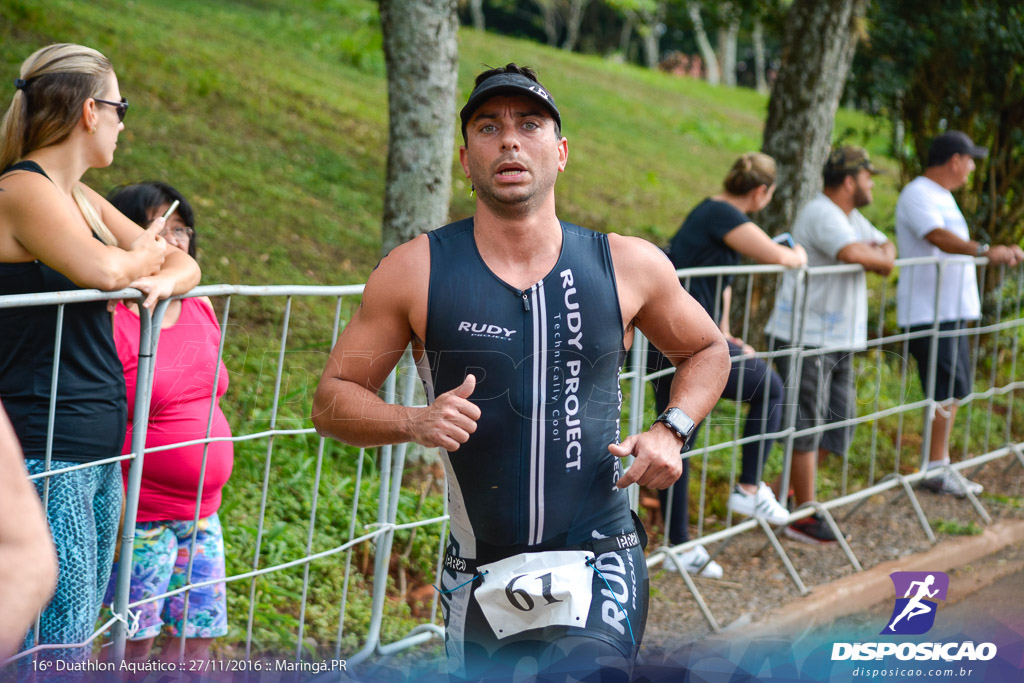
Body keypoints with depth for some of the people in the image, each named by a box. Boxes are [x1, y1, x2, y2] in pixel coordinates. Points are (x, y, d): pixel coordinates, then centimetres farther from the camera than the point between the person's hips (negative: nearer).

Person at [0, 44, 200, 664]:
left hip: (97, 452, 9)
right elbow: (102, 270, -27)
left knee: (80, 633, 12)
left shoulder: (81, 198, 15)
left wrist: (161, 279, -7)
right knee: (59, 644, -8)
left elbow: (186, 263, 17)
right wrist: (147, 255, -4)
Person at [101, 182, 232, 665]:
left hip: (201, 511, 7)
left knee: (198, 635, 10)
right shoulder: (110, 320, -14)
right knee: (134, 643, -2)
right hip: (140, 516, -7)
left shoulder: (201, 307, 9)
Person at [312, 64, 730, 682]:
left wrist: (671, 432, 1)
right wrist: (416, 423, -16)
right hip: (477, 580, 1)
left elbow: (707, 351, 19)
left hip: (600, 568, -1)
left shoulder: (628, 266, 2)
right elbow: (333, 399, 3)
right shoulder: (417, 271, -2)